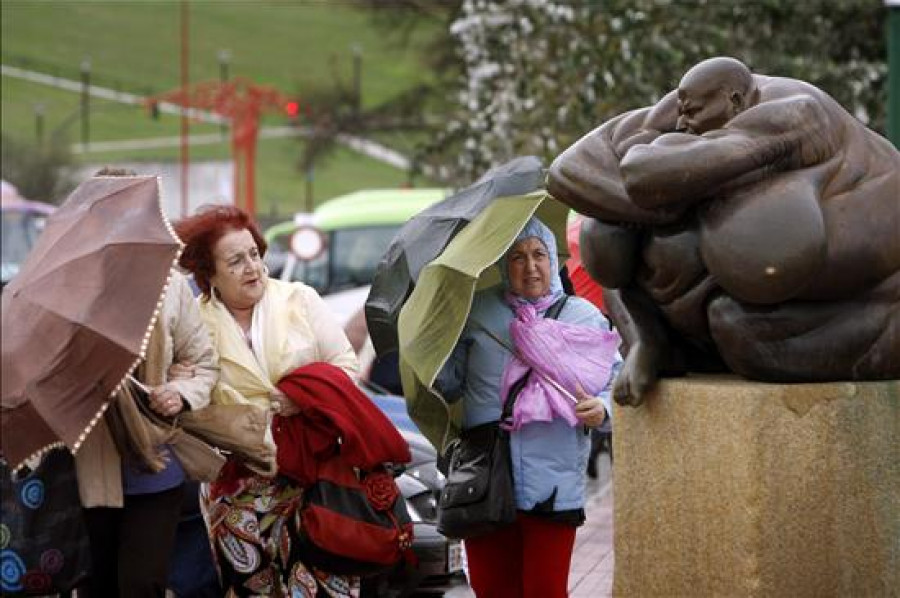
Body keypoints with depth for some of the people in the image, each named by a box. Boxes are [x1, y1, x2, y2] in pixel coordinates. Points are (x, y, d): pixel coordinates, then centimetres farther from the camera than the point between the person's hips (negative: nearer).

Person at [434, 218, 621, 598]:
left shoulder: (585, 317, 6)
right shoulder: (478, 312, 11)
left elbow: (618, 382, 6)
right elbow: (451, 383, 13)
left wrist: (601, 409, -14)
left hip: (553, 487, -2)